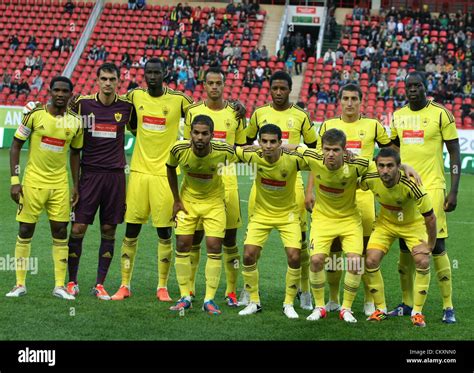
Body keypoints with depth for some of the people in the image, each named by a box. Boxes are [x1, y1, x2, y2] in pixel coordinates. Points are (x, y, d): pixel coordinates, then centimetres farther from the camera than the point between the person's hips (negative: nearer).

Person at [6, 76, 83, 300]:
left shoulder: (75, 123, 1)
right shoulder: (35, 115, -8)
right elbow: (16, 146, -3)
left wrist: (76, 187, 10)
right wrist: (15, 180, -10)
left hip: (60, 185, 2)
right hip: (33, 181, -2)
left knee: (60, 233, 1)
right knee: (25, 231, 2)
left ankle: (59, 286, 8)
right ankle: (20, 285, 11)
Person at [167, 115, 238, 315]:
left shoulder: (223, 151, -28)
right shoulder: (179, 149, -23)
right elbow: (170, 168, -2)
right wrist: (176, 200, -2)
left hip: (214, 201, -1)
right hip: (188, 199, 1)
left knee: (214, 247, -7)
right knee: (182, 245, -3)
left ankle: (209, 299, 4)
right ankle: (185, 297, 10)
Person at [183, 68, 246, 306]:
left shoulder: (235, 114, 5)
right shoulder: (193, 112, 5)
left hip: (226, 180, 0)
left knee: (230, 239, 1)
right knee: (194, 238, 4)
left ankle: (231, 291, 9)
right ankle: (188, 289, 15)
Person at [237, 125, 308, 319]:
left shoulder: (293, 159, -25)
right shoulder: (252, 156, -19)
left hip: (288, 213, -2)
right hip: (261, 213, 2)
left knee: (294, 257, -12)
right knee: (249, 255, -8)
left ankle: (289, 304, 8)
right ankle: (254, 302, 12)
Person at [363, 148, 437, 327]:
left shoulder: (410, 185, -38)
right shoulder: (370, 180, -28)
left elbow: (430, 218, -27)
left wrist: (430, 244, -18)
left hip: (413, 224, -3)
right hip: (385, 223, 3)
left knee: (423, 261, -20)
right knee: (371, 261, -12)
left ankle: (417, 312, -3)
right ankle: (381, 309, 7)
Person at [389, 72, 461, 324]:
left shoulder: (440, 114, -4)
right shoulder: (398, 116, 10)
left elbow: (455, 154, -3)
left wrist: (454, 191, -9)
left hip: (431, 188, -5)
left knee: (436, 246, -7)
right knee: (405, 246, 7)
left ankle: (448, 307, 0)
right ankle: (407, 304, 17)